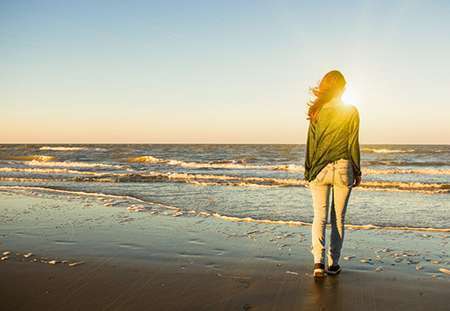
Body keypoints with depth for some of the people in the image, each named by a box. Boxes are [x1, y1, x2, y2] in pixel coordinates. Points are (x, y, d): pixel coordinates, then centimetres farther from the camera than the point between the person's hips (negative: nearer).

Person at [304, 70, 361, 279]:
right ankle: (333, 263, 17)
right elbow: (353, 144, -1)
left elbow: (311, 143, 2)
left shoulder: (317, 112, 1)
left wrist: (308, 171, 10)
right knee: (338, 218, 10)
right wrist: (357, 172, 8)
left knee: (319, 217, 5)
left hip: (319, 169, 1)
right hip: (342, 168, -1)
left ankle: (318, 261, -10)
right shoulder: (351, 112, -3)